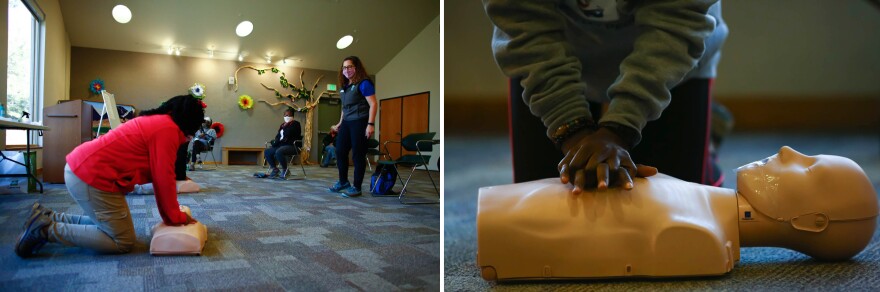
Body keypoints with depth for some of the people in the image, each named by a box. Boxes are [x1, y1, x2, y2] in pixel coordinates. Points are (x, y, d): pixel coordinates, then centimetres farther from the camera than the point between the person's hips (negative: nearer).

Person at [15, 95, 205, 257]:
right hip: (91, 177, -11)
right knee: (123, 242, -2)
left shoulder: (157, 122, 16)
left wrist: (172, 212, 15)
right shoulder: (168, 129, -16)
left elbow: (159, 176, 15)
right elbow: (164, 179, -15)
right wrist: (175, 217, -3)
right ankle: (47, 230, -4)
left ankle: (47, 218, 18)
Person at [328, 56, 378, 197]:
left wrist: (371, 124, -21)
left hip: (360, 122, -8)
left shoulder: (364, 83, -8)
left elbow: (373, 104, -14)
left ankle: (356, 187, 5)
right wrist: (339, 123, 24)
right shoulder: (344, 86, 16)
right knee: (340, 152, 11)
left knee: (358, 155, -4)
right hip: (346, 123, 8)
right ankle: (343, 182, 28)